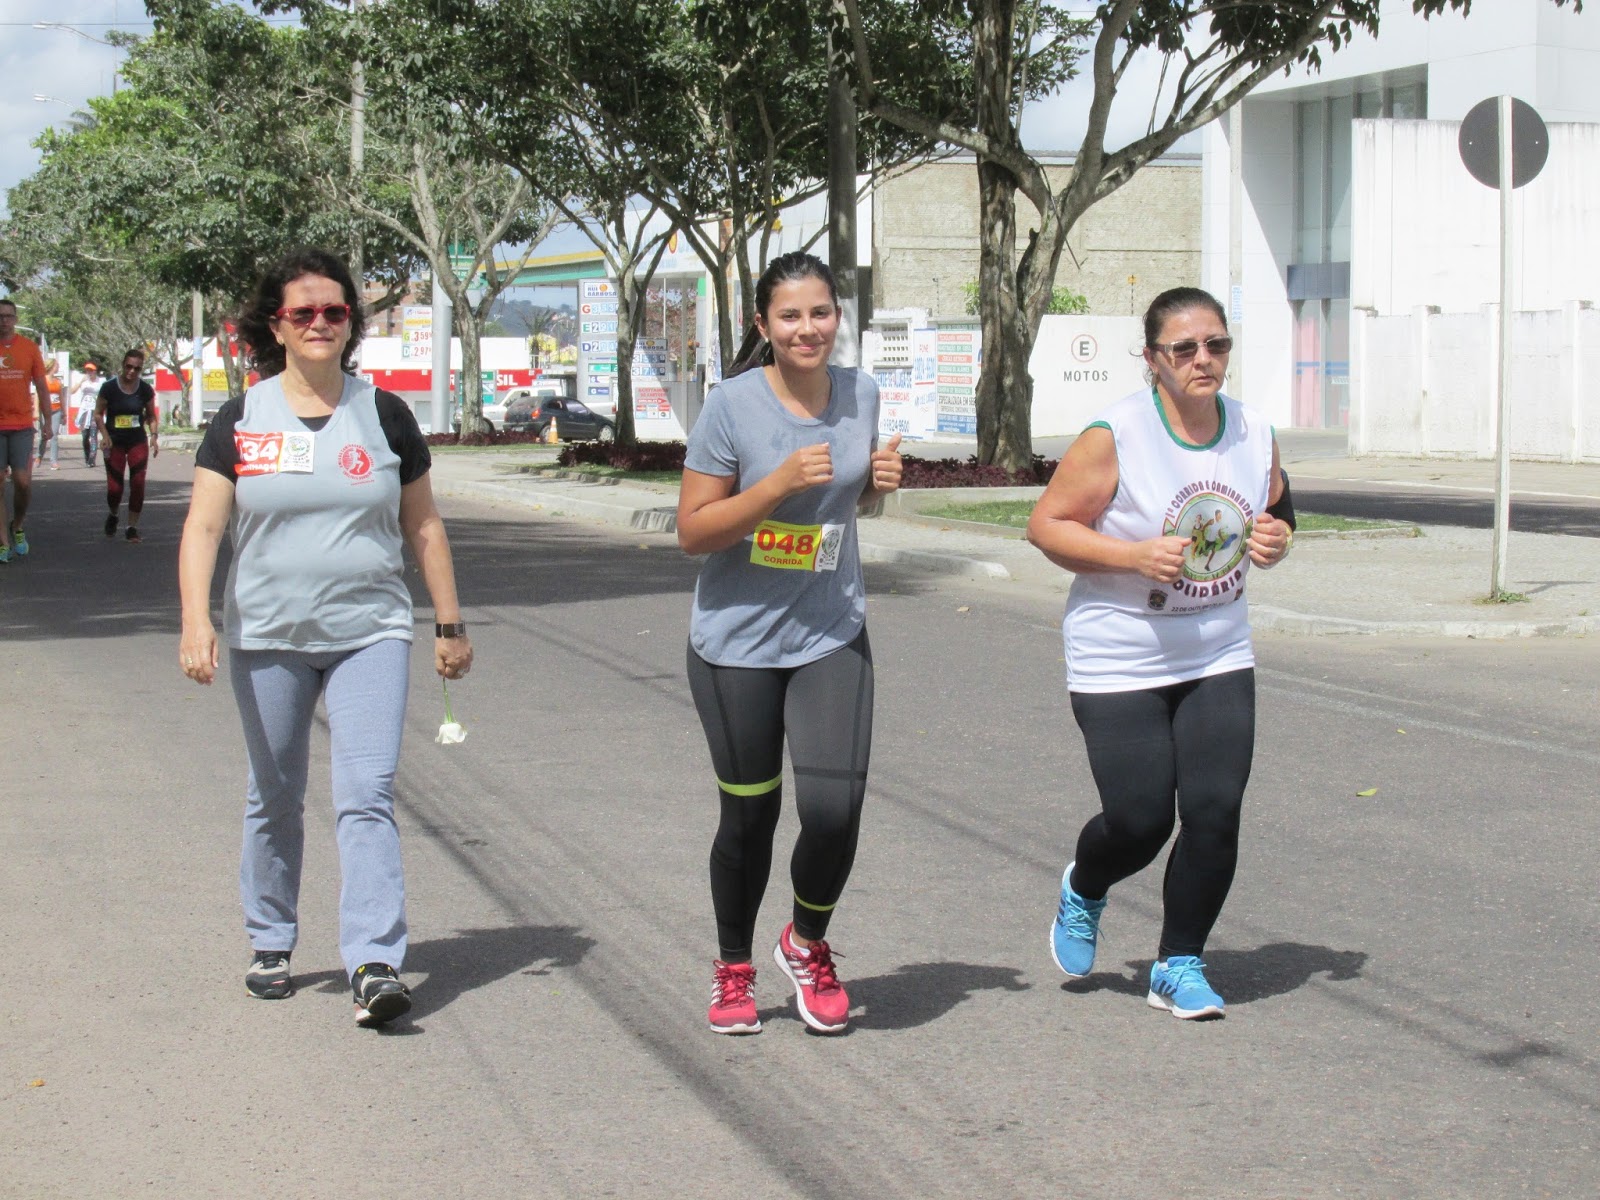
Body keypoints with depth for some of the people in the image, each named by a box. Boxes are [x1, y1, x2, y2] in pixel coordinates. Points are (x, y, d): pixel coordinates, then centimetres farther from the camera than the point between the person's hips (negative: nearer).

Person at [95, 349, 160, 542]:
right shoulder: (109, 387, -8)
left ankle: (132, 526, 2)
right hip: (115, 443, -1)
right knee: (114, 487, -4)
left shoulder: (146, 390, -2)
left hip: (138, 441, 1)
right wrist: (105, 435, -14)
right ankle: (112, 515, 29)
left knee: (138, 483, -10)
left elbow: (151, 416, 10)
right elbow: (98, 414, 0)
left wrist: (154, 436, -5)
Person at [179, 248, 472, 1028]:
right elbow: (203, 527, -4)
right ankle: (271, 944, 30)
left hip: (369, 634, -1)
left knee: (367, 796, -13)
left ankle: (375, 964, -17)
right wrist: (196, 622, -18)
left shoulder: (384, 415, 4)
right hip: (267, 638, 1)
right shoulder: (241, 423, 1)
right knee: (274, 800, 13)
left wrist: (449, 624, 9)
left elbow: (423, 525, 10)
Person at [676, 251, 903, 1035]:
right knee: (749, 815, 9)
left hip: (831, 638, 2)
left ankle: (808, 945, 18)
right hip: (737, 642, -2)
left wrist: (881, 480, -4)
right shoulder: (734, 404, -12)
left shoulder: (859, 395, 2)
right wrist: (781, 482, -23)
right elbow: (692, 530, -12)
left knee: (835, 807, -12)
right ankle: (733, 970, 32)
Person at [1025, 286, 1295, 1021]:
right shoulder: (1115, 436, -14)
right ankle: (1082, 892, 31)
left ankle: (1179, 965, 13)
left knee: (1215, 811, -6)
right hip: (1119, 661, -4)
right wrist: (1135, 555, -23)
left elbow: (1276, 512, 18)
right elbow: (1047, 525, -10)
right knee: (1140, 819, -5)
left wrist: (1275, 539, -6)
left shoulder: (1254, 435, 2)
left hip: (1218, 657, 4)